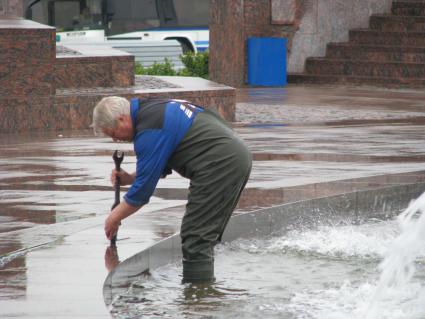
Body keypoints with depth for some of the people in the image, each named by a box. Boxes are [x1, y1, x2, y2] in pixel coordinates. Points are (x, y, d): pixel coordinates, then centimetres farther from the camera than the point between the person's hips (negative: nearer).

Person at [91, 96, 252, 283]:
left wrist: (114, 218, 4)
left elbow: (143, 189, -9)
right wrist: (130, 178, 16)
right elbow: (160, 166, 29)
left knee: (195, 239, -7)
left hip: (220, 165, -10)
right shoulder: (154, 109, 18)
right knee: (204, 237, 16)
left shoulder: (149, 131, -13)